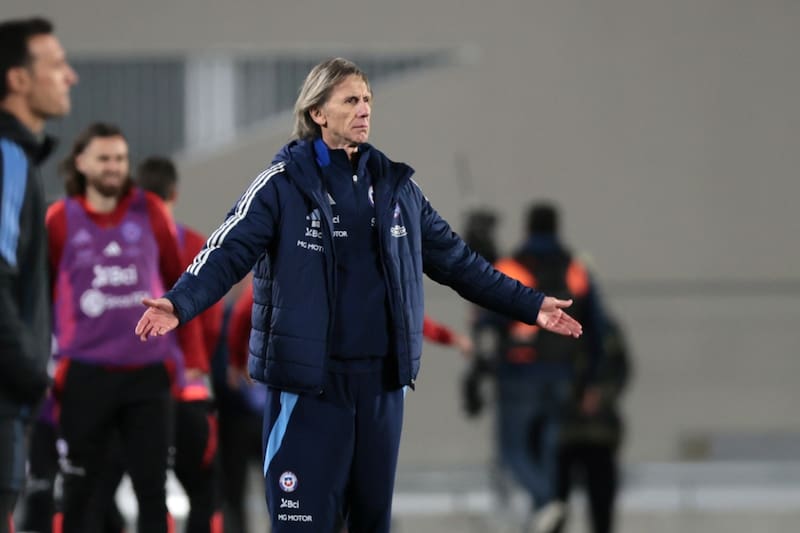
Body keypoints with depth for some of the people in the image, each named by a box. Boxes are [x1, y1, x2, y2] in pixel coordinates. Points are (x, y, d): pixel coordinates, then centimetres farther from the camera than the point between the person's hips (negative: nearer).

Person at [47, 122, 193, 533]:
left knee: (152, 487, 3)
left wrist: (188, 354, 6)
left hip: (148, 372, 1)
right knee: (78, 490, 3)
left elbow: (180, 283, 10)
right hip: (86, 373, -1)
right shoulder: (60, 220, 0)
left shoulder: (150, 212, 4)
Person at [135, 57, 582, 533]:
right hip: (308, 380, -5)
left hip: (381, 379, 5)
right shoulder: (284, 183, -4)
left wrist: (530, 305, 14)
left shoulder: (397, 186, 11)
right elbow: (229, 253, -14)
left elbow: (456, 260, 16)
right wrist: (179, 305, -32)